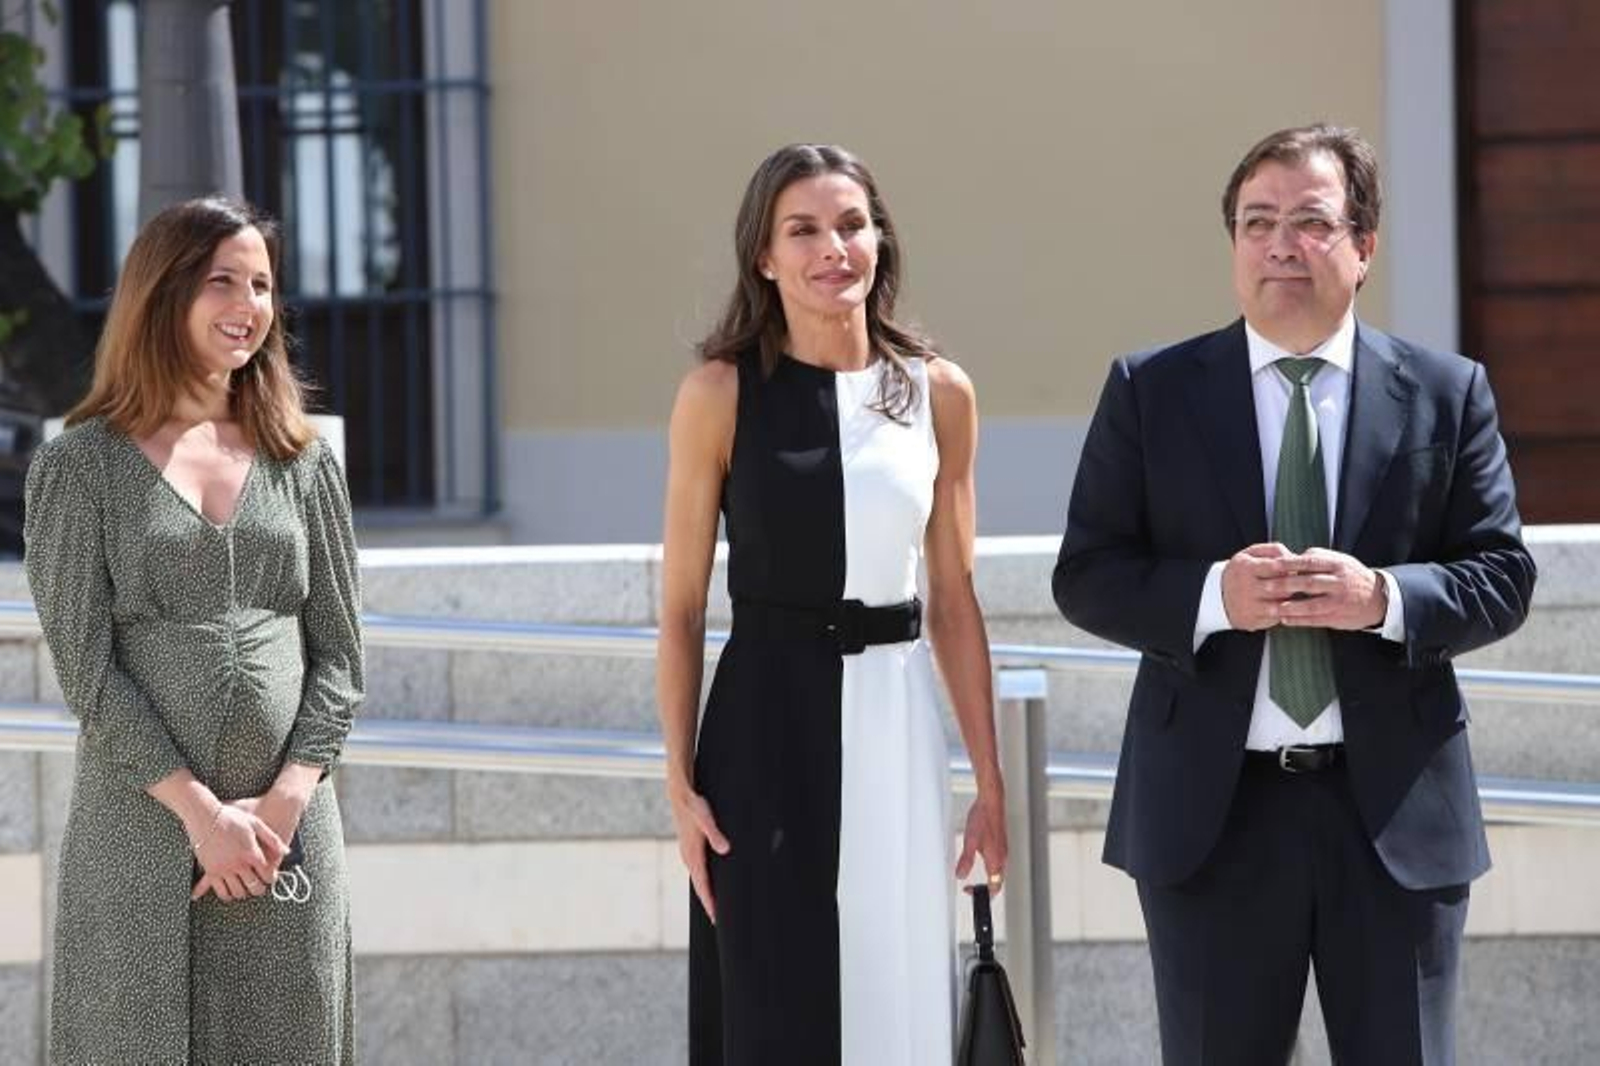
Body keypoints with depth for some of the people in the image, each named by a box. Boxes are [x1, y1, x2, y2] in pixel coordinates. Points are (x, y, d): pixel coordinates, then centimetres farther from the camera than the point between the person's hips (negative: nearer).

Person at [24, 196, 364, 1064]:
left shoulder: (301, 464, 10)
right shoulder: (81, 467, 0)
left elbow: (338, 654, 7)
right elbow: (86, 666, -6)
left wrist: (281, 803, -7)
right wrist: (201, 812, -13)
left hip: (289, 831, 3)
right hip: (140, 833, -3)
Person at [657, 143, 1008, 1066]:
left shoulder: (940, 393, 5)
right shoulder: (722, 394, -3)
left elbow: (955, 602, 10)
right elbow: (682, 609, -1)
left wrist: (991, 781, 8)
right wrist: (681, 782, -7)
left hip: (898, 724, 3)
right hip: (768, 721, -3)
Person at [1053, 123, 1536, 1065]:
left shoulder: (1448, 393, 4)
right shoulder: (1151, 391, 3)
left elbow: (1502, 576, 2)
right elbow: (1087, 575, 0)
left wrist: (1384, 598, -17)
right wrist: (1212, 596, -18)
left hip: (1395, 806, 0)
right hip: (1212, 809, 0)